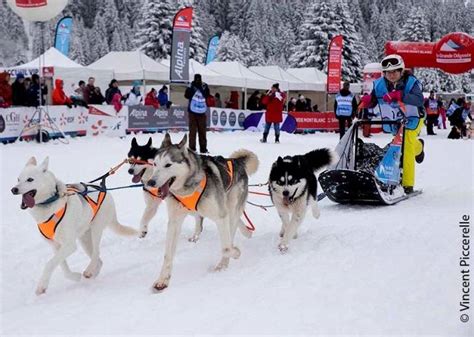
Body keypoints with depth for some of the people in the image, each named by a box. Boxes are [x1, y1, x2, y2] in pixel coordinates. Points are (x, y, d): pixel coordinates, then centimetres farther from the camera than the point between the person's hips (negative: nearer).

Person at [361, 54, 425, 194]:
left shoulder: (411, 82, -22)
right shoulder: (379, 84, -11)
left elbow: (419, 100, -40)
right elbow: (372, 102, -7)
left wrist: (400, 95, -55)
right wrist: (366, 101, -32)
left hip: (411, 120, -4)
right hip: (392, 123, 4)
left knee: (406, 149, -18)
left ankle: (407, 184, -10)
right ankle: (418, 147, 61)